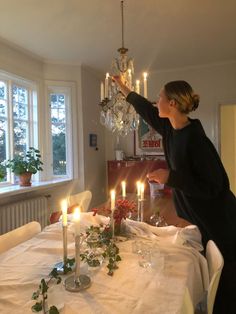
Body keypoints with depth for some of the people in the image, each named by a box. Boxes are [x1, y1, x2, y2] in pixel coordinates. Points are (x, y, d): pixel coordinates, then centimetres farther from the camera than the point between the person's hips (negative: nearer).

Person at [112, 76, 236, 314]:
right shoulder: (170, 129, -2)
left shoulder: (195, 138, -26)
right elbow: (147, 109, 14)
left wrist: (170, 177, -26)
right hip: (199, 217, 8)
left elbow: (213, 187, -24)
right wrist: (122, 87, 24)